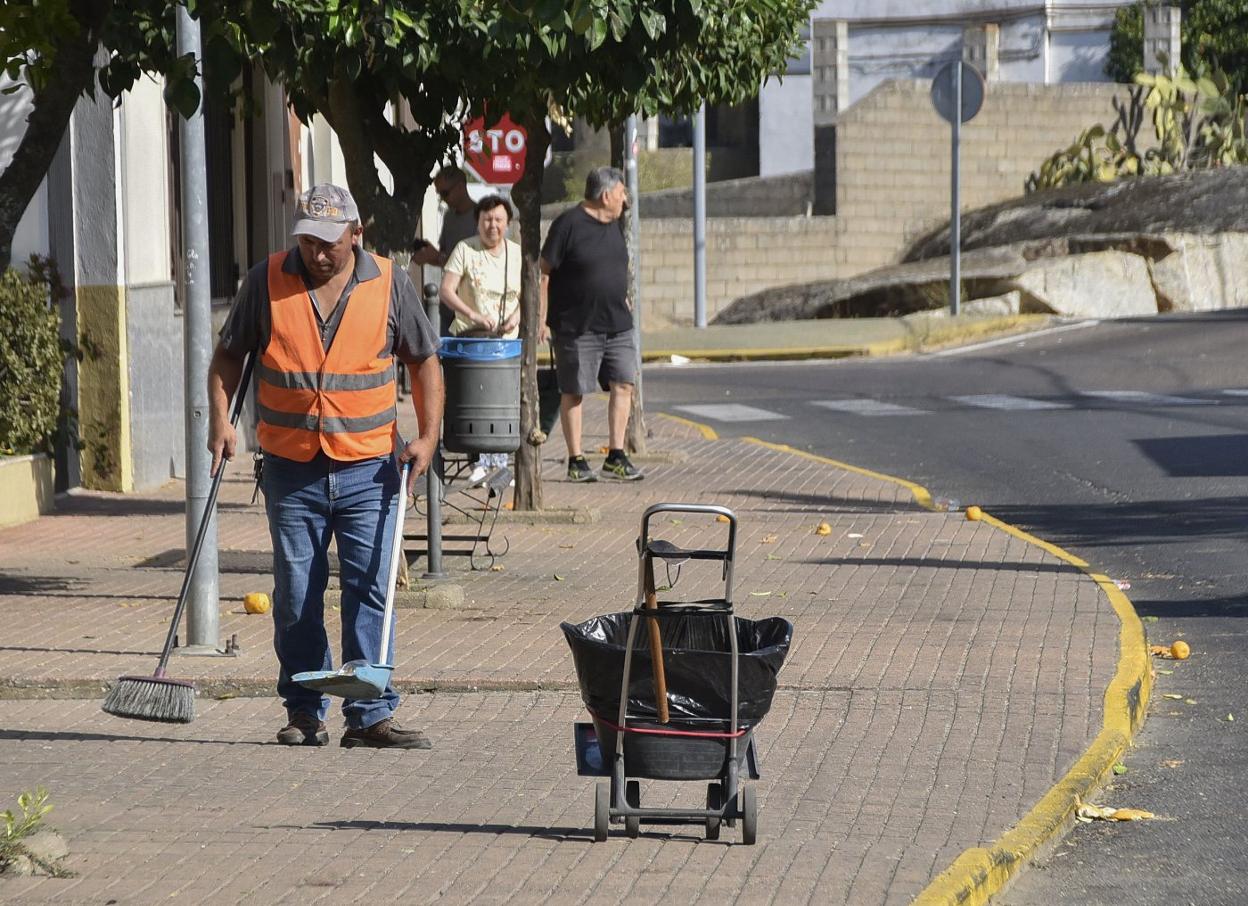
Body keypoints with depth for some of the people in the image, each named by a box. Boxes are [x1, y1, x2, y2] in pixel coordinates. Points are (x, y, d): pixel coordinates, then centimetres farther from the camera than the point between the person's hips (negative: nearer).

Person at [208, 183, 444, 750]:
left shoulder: (389, 284, 1)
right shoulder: (266, 282, 1)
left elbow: (424, 362, 9)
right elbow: (229, 356, 10)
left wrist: (428, 435, -1)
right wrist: (220, 420, -4)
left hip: (369, 470, -1)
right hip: (291, 470, 1)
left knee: (369, 593, -5)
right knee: (296, 598, 6)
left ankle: (370, 715, -2)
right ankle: (304, 713, 16)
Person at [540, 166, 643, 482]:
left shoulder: (612, 225, 13)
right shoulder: (569, 224, -10)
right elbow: (544, 272, -10)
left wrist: (624, 302, 22)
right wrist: (542, 319, -13)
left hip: (618, 325, 7)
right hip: (577, 325, -7)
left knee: (623, 385, -1)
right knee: (573, 392, 1)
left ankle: (616, 457, 5)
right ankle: (576, 462, 6)